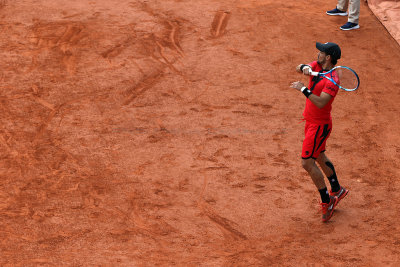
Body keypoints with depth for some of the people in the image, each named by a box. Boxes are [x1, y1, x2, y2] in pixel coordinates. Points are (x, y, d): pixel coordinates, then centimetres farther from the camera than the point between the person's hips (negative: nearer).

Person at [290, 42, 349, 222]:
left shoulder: (332, 80, -27)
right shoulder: (317, 66, -1)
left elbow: (320, 103, -35)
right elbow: (299, 68, -1)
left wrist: (303, 89, -32)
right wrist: (305, 68, -22)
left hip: (319, 125, -10)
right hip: (311, 121, 10)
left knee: (307, 163, -10)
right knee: (320, 157, 23)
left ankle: (327, 201, 1)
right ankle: (337, 190, 40)